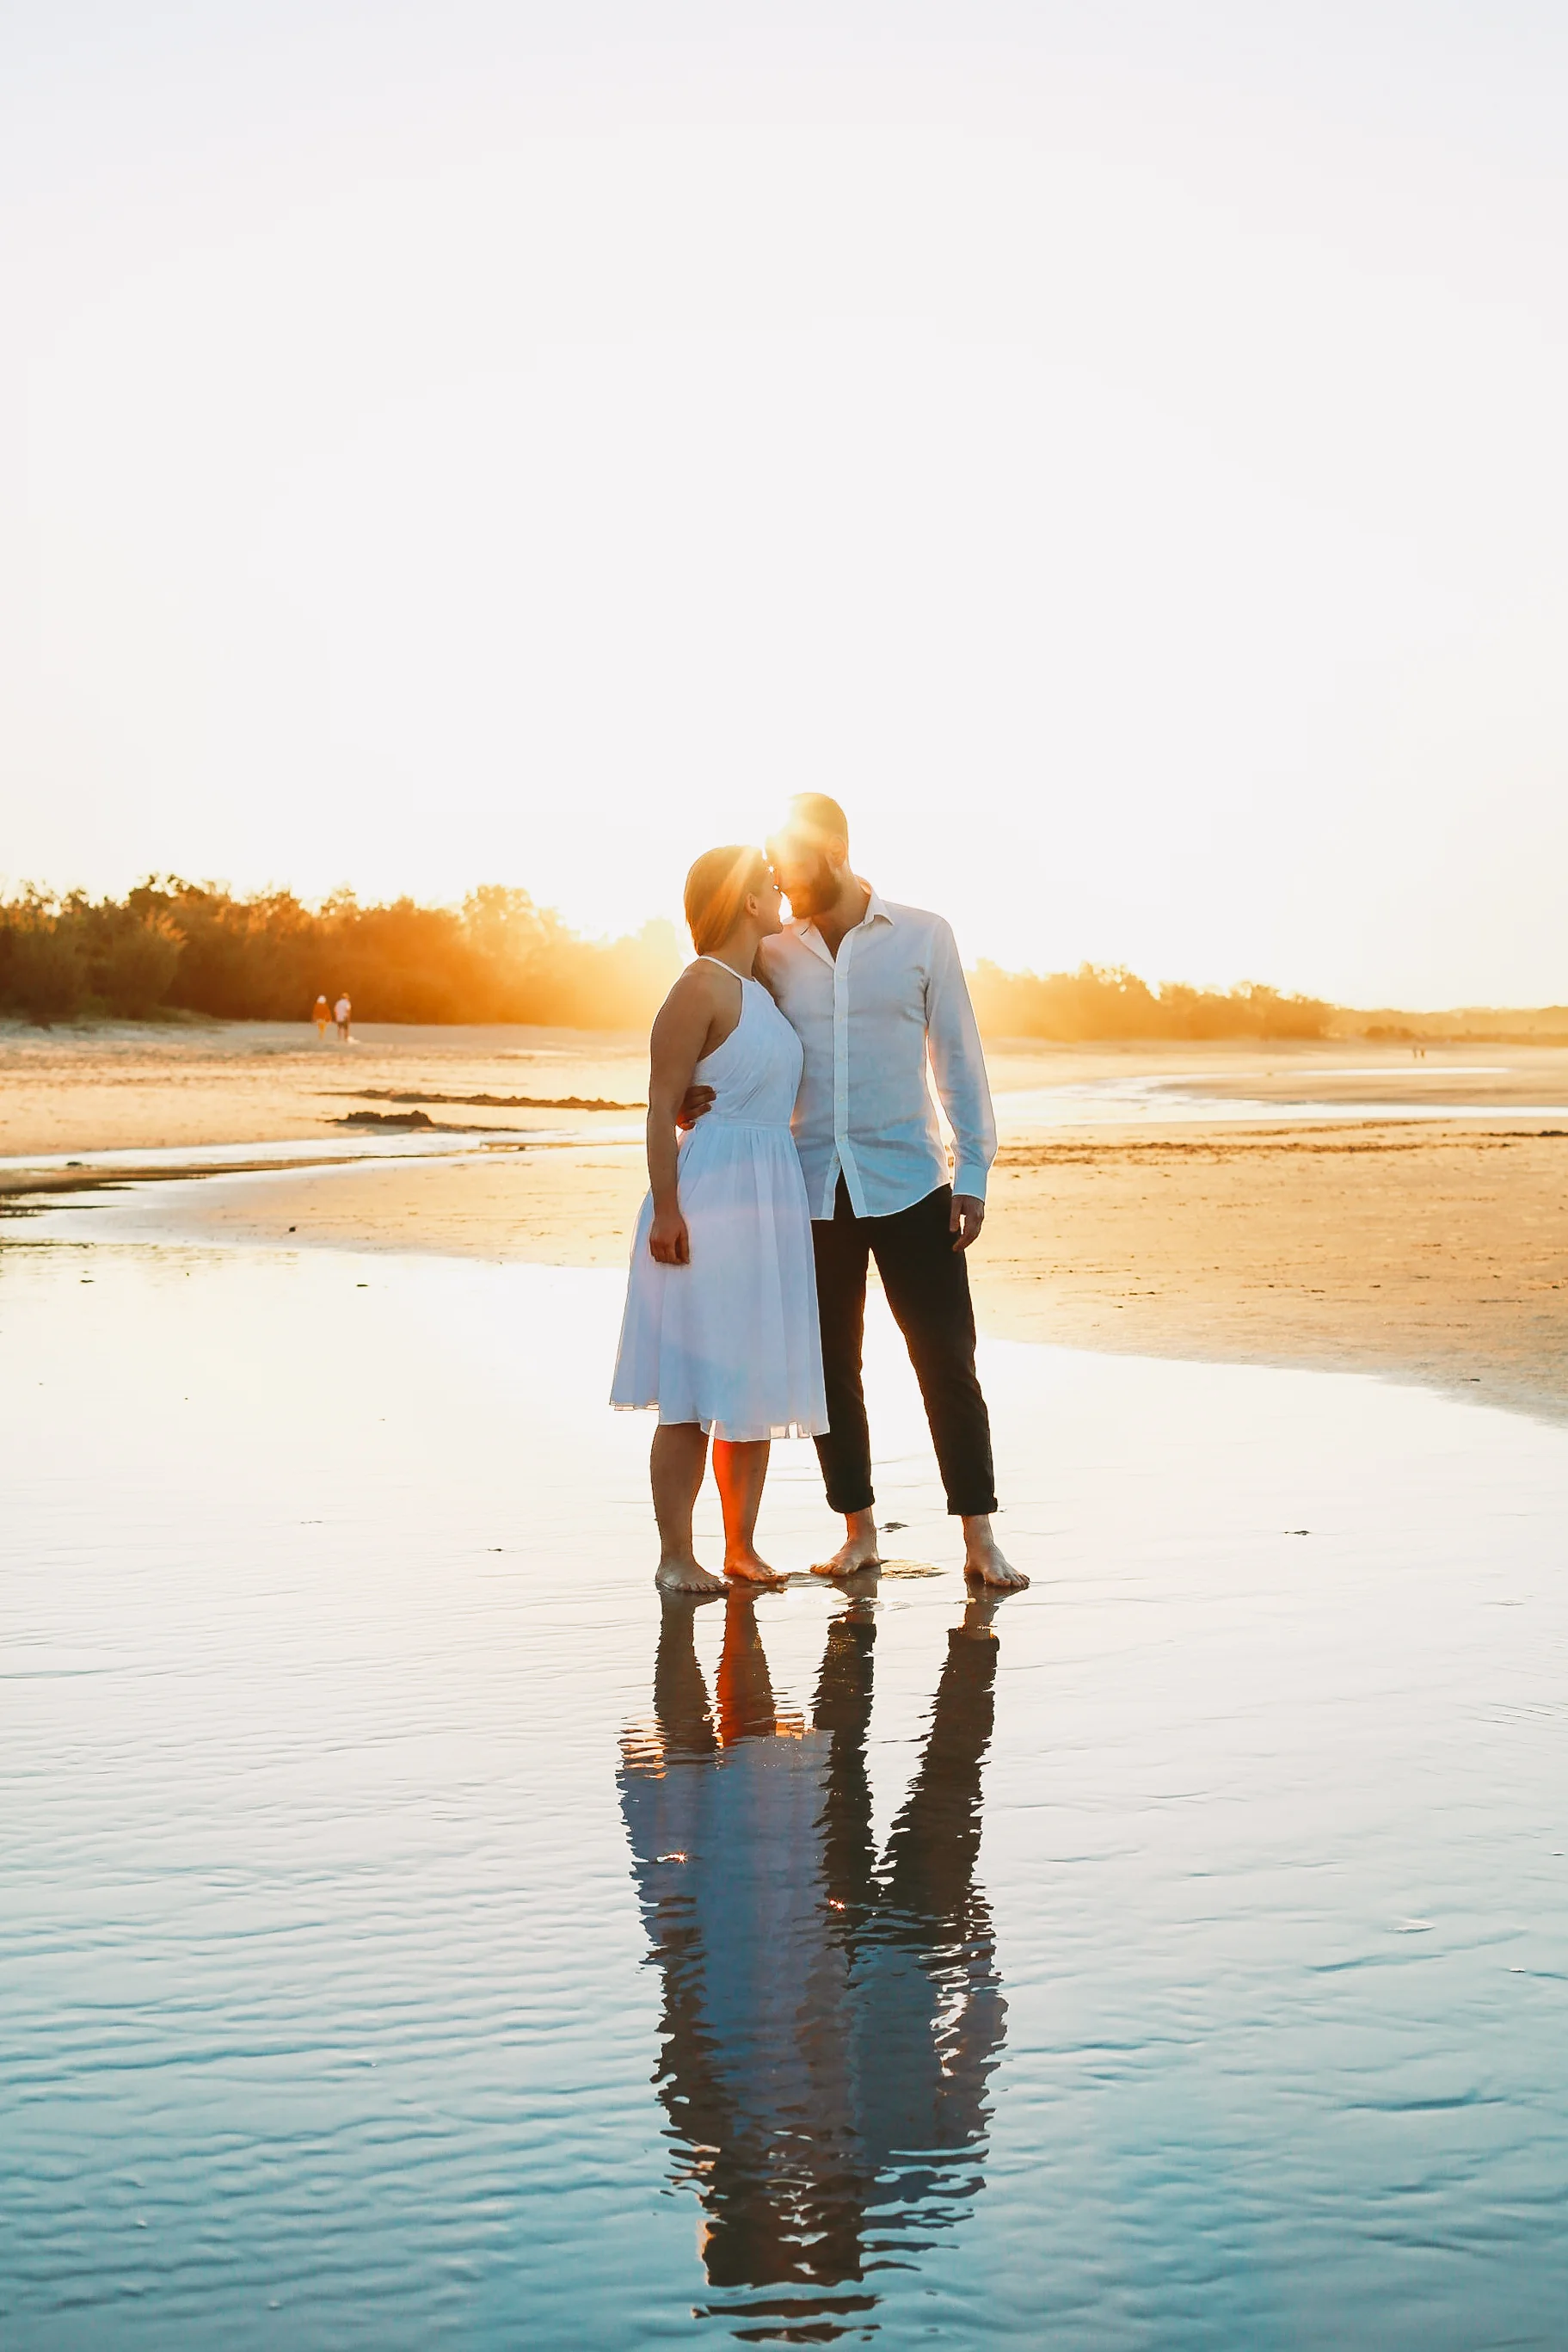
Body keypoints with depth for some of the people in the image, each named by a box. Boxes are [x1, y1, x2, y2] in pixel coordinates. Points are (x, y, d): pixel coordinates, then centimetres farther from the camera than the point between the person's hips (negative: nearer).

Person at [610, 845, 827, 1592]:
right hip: (710, 1201, -8)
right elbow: (664, 1101, -14)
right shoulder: (701, 986, -10)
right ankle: (675, 1554, 2)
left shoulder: (762, 989, 16)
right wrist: (665, 1208, -20)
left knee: (758, 1384, 10)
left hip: (773, 1203, 9)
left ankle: (742, 1547, 17)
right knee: (695, 1392, -5)